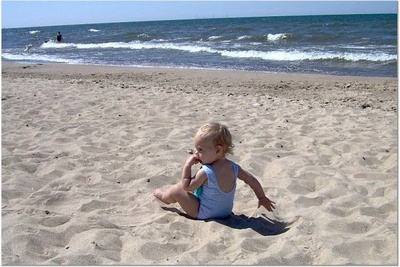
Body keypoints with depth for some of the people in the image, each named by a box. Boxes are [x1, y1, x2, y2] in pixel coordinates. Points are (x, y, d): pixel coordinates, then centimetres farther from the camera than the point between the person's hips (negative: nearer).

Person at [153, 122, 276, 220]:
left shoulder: (206, 172, -29)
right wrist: (262, 197, 10)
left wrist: (187, 165, -14)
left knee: (176, 190, -1)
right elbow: (252, 180, -3)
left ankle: (164, 196, 31)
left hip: (203, 213, -7)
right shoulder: (233, 167, -12)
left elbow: (186, 186, -17)